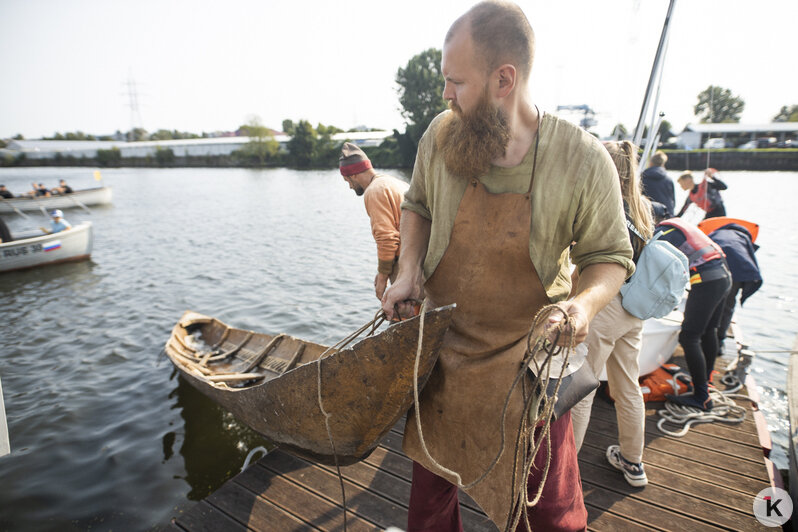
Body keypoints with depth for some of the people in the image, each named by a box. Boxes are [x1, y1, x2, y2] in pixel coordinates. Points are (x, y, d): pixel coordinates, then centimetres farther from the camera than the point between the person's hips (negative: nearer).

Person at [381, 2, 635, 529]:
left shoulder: (584, 160, -16)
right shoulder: (441, 135, -9)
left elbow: (609, 255, -4)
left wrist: (585, 302, -25)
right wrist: (409, 271, -7)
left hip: (531, 359, -2)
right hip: (442, 347, 3)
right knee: (430, 485, 23)